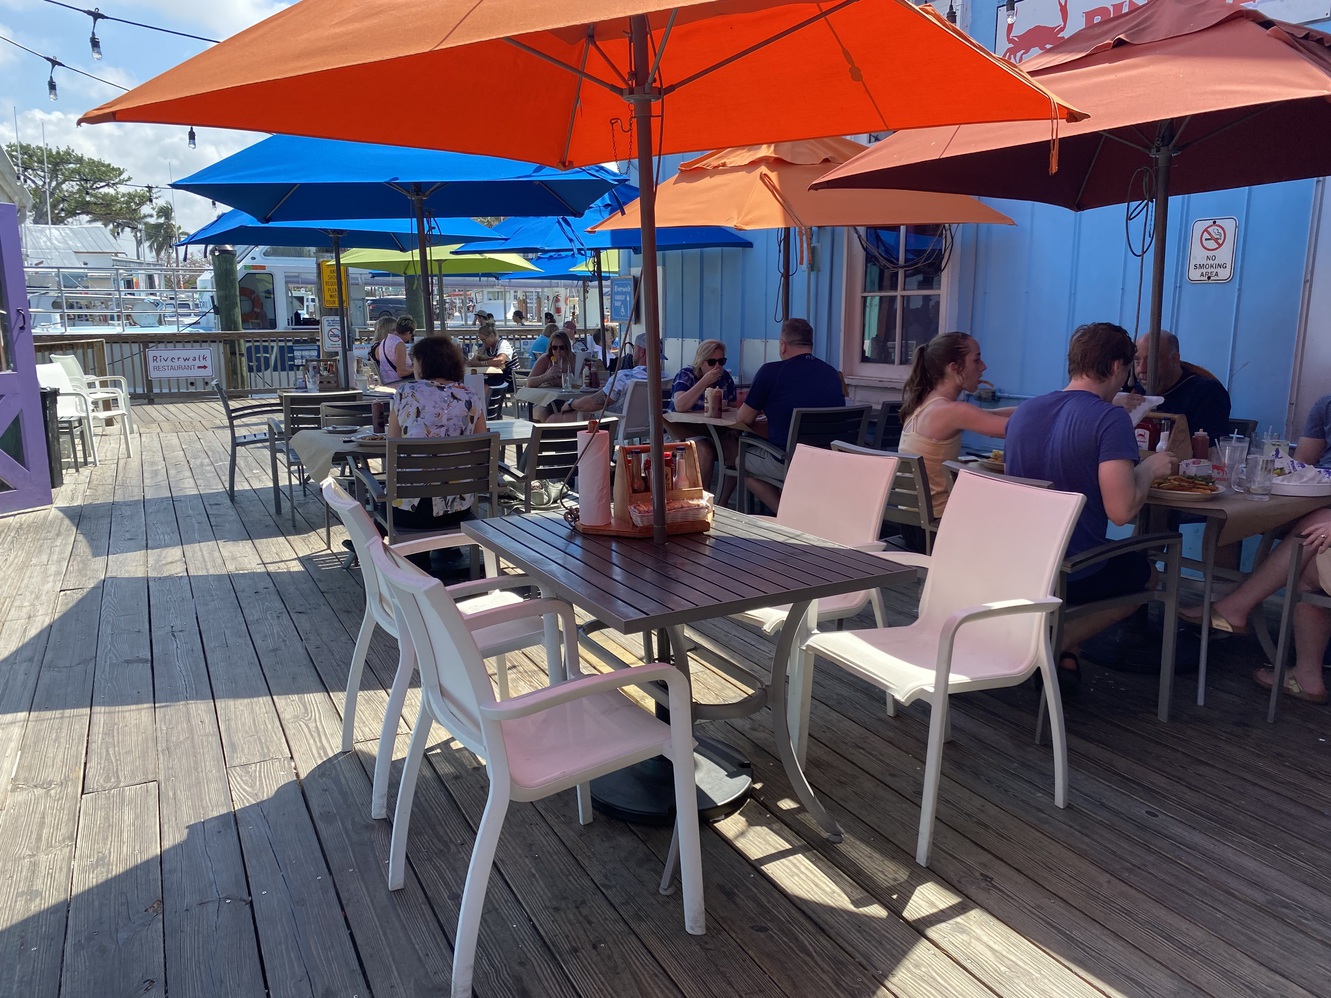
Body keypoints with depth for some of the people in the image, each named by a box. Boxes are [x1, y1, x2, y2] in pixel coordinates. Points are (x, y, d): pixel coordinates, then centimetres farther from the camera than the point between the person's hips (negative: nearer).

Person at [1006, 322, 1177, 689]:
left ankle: (1066, 655, 16)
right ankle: (1061, 640, 3)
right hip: (1074, 573, -7)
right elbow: (1121, 511, -22)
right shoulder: (1111, 418, -16)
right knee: (1144, 573, 28)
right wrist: (1149, 469, -3)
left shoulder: (1024, 410, 4)